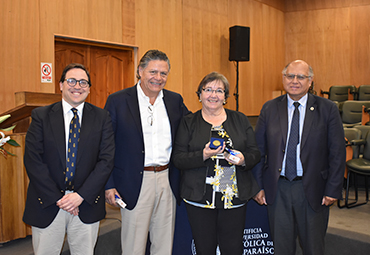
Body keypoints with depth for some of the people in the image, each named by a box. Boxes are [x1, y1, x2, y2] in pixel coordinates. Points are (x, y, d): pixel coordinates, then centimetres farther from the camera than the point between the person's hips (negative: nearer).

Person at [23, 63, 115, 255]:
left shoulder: (101, 117, 1)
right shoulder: (41, 116, 0)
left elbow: (106, 160, -4)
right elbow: (32, 160, -6)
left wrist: (81, 195, -12)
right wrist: (57, 198, -11)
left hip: (87, 204, 1)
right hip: (47, 204, 0)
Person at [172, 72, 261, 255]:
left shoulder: (240, 120, 10)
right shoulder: (189, 123, 5)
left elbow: (255, 153, 9)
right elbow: (178, 159, -2)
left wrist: (243, 159, -12)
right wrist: (203, 155, -18)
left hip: (234, 197, 2)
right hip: (199, 197, -1)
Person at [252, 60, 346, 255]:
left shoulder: (327, 109, -3)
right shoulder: (269, 109, 2)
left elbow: (337, 153, -2)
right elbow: (258, 150, 3)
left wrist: (333, 190, -6)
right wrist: (258, 186, 0)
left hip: (312, 190, -1)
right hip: (277, 190, 1)